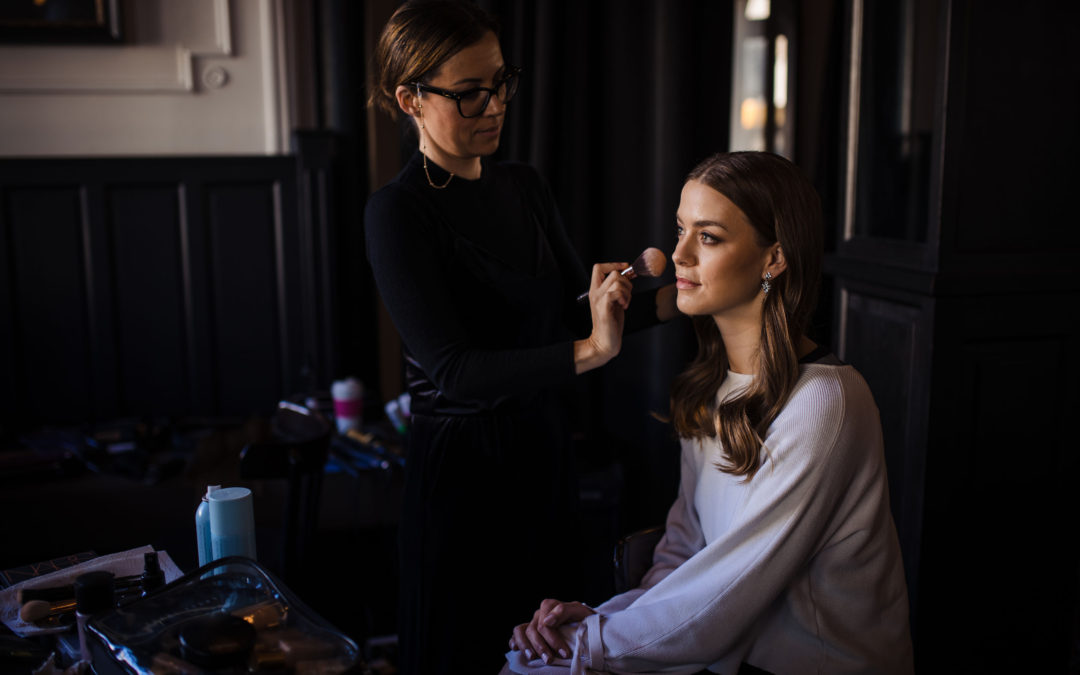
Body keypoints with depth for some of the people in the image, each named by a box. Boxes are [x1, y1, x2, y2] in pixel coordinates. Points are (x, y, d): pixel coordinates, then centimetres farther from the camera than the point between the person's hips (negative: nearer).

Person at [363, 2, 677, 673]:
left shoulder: (525, 186, 6)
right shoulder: (397, 213, -15)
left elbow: (578, 310, 6)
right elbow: (455, 370, -23)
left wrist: (670, 299, -11)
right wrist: (591, 352, -31)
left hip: (546, 445, 6)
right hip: (462, 464, -6)